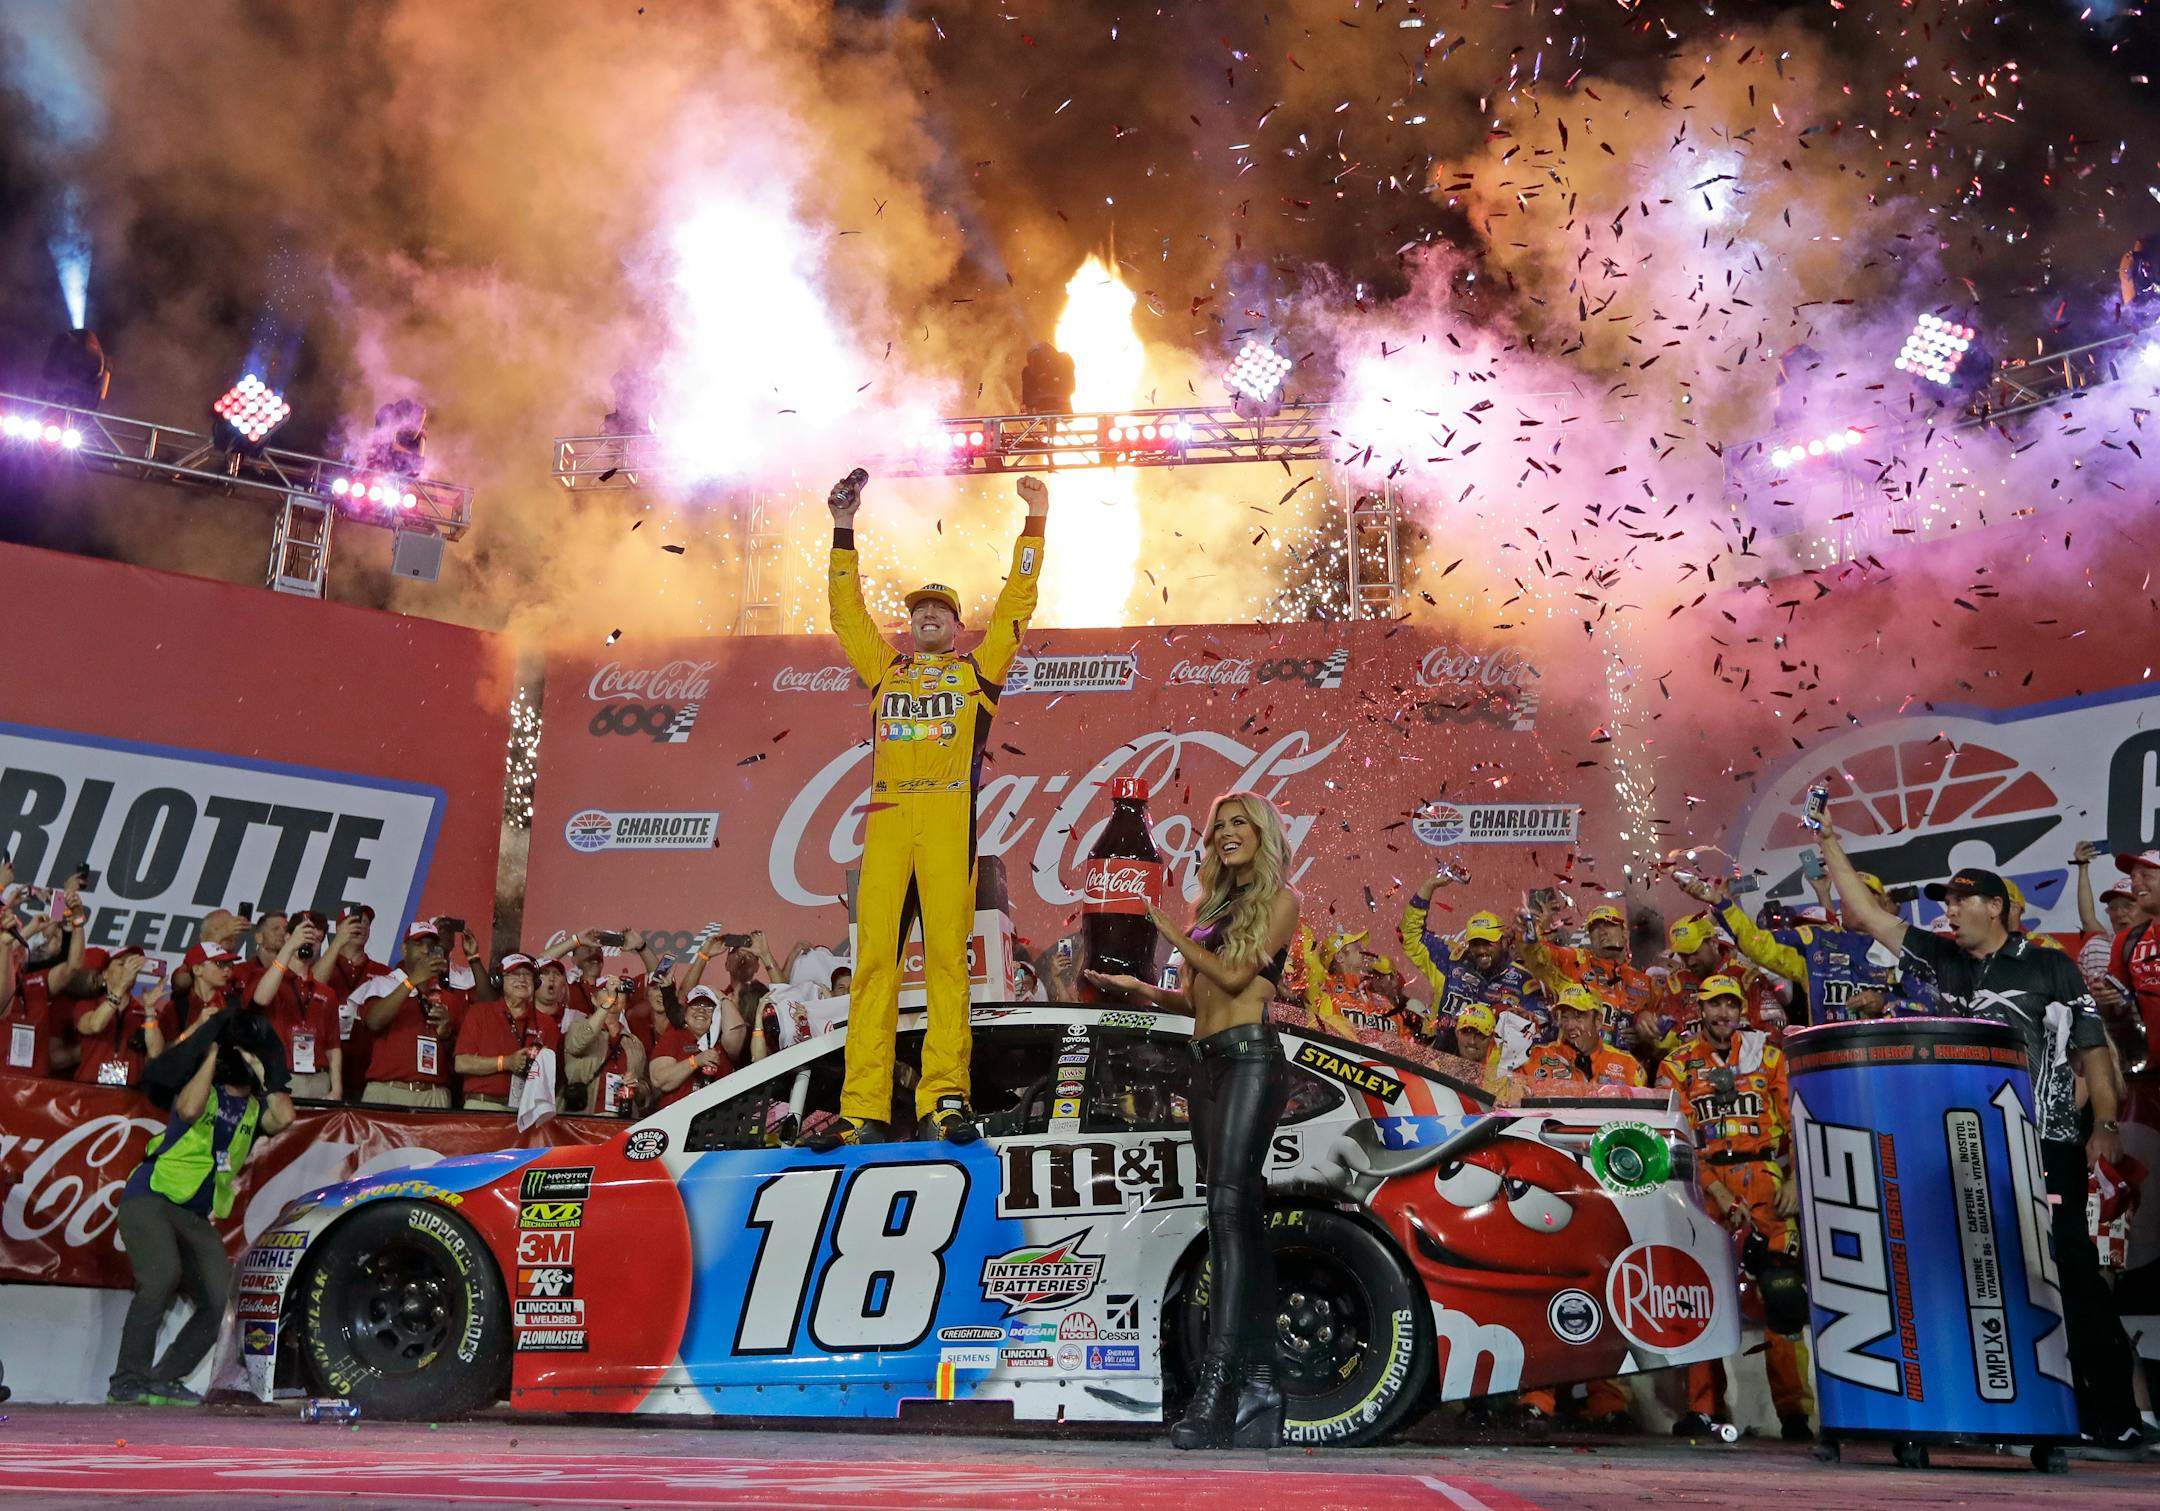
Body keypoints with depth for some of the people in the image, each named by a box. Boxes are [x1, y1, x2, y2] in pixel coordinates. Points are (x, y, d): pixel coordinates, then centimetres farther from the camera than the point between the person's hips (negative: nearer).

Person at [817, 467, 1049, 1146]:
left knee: (946, 954, -9)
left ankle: (944, 1100, -9)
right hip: (887, 817, 2)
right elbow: (846, 612, 28)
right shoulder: (885, 671, 26)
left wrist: (1034, 524, 13)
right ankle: (863, 1109, -9)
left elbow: (1016, 604, 15)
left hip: (950, 816, -2)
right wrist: (844, 530, 26)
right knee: (874, 955, -6)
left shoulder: (977, 670, 19)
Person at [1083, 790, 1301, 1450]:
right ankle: (1259, 1385, 5)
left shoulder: (1280, 899, 3)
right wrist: (1139, 989, 10)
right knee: (1239, 1219, 4)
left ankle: (1216, 1384, -26)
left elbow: (1237, 975, -9)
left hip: (1250, 1056, -8)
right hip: (1207, 1064, 8)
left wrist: (1175, 935, 0)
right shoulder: (1212, 905, 23)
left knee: (1229, 1207, -19)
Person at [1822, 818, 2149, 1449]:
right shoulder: (1940, 958, 12)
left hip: (2044, 1143, -5)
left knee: (2070, 1268, -6)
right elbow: (1869, 914, 11)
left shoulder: (2050, 967, 2)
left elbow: (2092, 1049, 2)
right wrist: (1830, 841, 8)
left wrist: (2106, 1124, -8)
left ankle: (2113, 1412, 0)